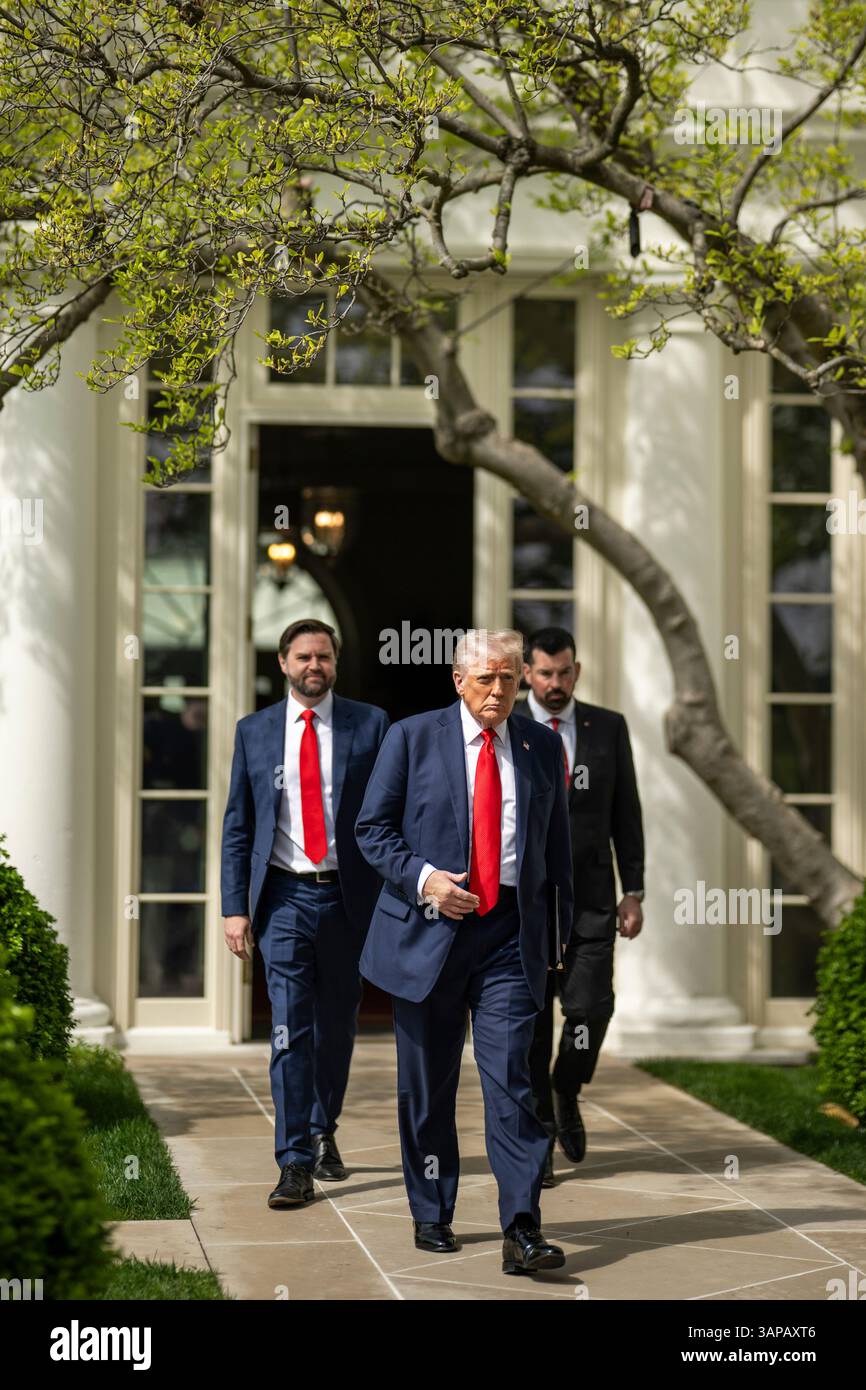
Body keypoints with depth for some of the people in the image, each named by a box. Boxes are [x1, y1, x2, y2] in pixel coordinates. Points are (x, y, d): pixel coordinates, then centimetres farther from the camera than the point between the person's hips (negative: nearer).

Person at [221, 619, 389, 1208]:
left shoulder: (370, 725, 3)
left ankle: (323, 1133, 33)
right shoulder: (254, 732, 6)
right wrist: (236, 905, 0)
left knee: (337, 1026, 13)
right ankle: (296, 1164, -6)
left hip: (348, 895, 1)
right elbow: (238, 826, 7)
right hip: (285, 898, -1)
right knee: (290, 1029, -8)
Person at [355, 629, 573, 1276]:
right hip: (428, 930, -1)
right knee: (427, 1084, 8)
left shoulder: (542, 747, 10)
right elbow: (373, 827, 3)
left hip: (511, 933, 1)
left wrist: (565, 933, 12)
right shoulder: (412, 737, 3)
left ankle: (522, 1231, -12)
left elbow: (557, 847, 16)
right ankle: (431, 1215, 23)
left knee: (510, 1078, -9)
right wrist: (423, 878, -13)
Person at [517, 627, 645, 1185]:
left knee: (589, 1009, -9)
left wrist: (634, 892, 3)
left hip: (589, 901, 1)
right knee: (529, 1020, 1)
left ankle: (567, 1095, 20)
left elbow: (627, 813, 8)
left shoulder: (609, 728, 6)